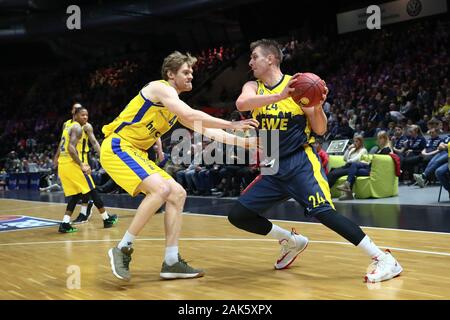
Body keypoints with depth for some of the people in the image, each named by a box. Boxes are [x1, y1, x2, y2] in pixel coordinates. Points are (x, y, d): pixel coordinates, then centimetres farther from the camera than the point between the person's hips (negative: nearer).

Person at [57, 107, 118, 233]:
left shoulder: (67, 126, 19)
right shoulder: (77, 128, -9)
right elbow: (71, 148, -21)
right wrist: (81, 165, -22)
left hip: (61, 164, 9)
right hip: (71, 164, -9)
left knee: (75, 194, 13)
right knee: (92, 191, 3)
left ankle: (65, 224, 1)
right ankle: (107, 219, 12)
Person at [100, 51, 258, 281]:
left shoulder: (177, 106, 17)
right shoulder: (160, 88, -10)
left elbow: (206, 131, 16)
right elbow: (192, 116, -24)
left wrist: (244, 142, 9)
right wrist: (232, 124, -21)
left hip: (136, 153, 10)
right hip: (117, 147, -10)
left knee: (178, 194, 3)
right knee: (161, 189, -27)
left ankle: (171, 262, 3)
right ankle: (122, 249, -17)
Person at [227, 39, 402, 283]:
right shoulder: (253, 87, 6)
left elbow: (320, 130, -3)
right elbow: (241, 104, -21)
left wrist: (318, 106, -23)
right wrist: (279, 96, -34)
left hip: (300, 162, -5)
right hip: (273, 167, 6)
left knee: (323, 212, -23)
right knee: (237, 215, 2)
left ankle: (384, 260, -17)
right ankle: (291, 241, 19)